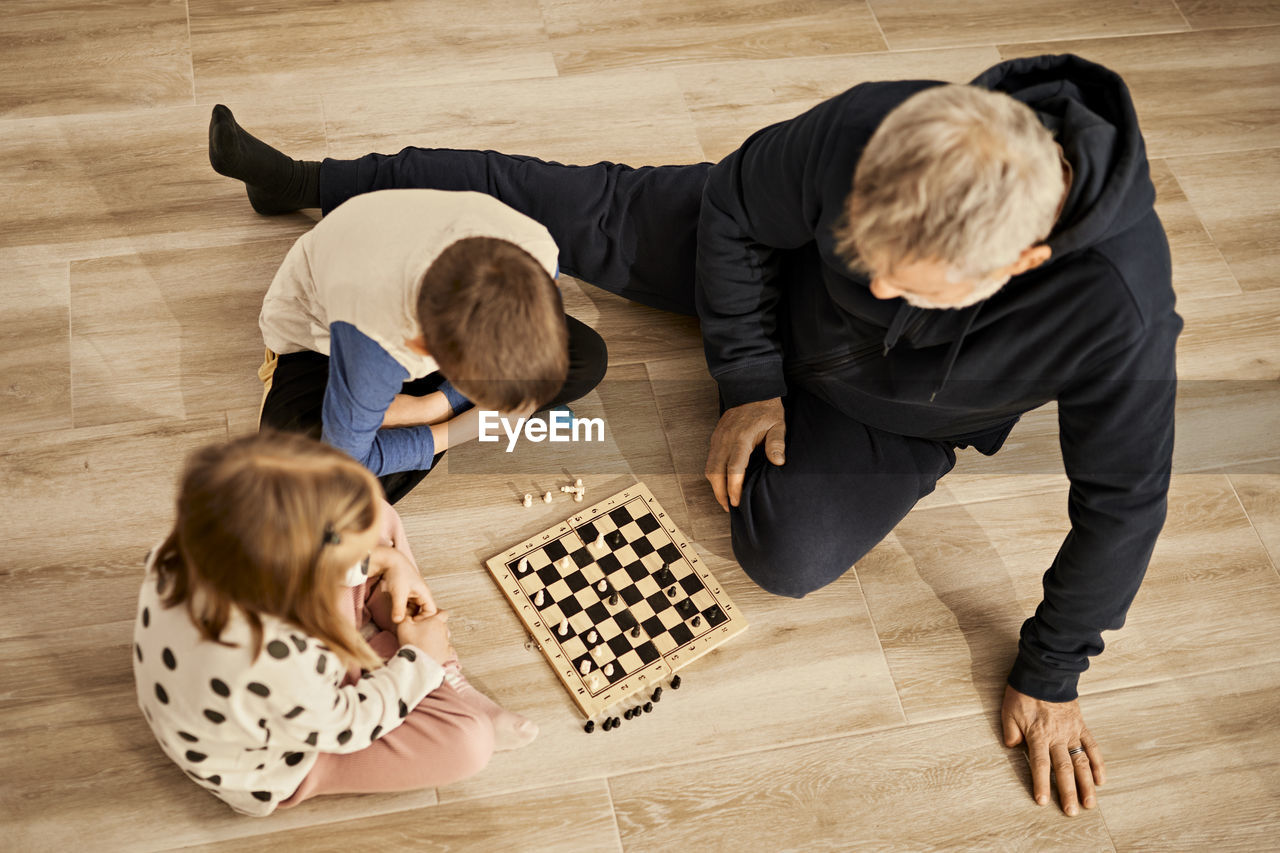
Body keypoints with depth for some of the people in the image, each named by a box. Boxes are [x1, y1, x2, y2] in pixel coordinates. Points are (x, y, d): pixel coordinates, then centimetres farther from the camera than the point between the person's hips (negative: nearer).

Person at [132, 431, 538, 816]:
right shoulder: (277, 672, -47)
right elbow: (346, 728, -24)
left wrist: (388, 561, -10)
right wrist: (418, 660, -10)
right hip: (273, 767, -7)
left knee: (379, 522, 2)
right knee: (470, 741, -16)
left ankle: (447, 681, 11)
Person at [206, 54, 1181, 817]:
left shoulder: (1120, 316, -43)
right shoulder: (863, 133, -39)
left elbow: (1122, 501, -25)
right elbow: (735, 205, -17)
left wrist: (1049, 678, -15)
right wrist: (750, 382, -13)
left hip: (904, 416, -1)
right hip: (784, 285, 1)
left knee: (788, 555, -20)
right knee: (595, 214, 4)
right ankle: (317, 180, 22)